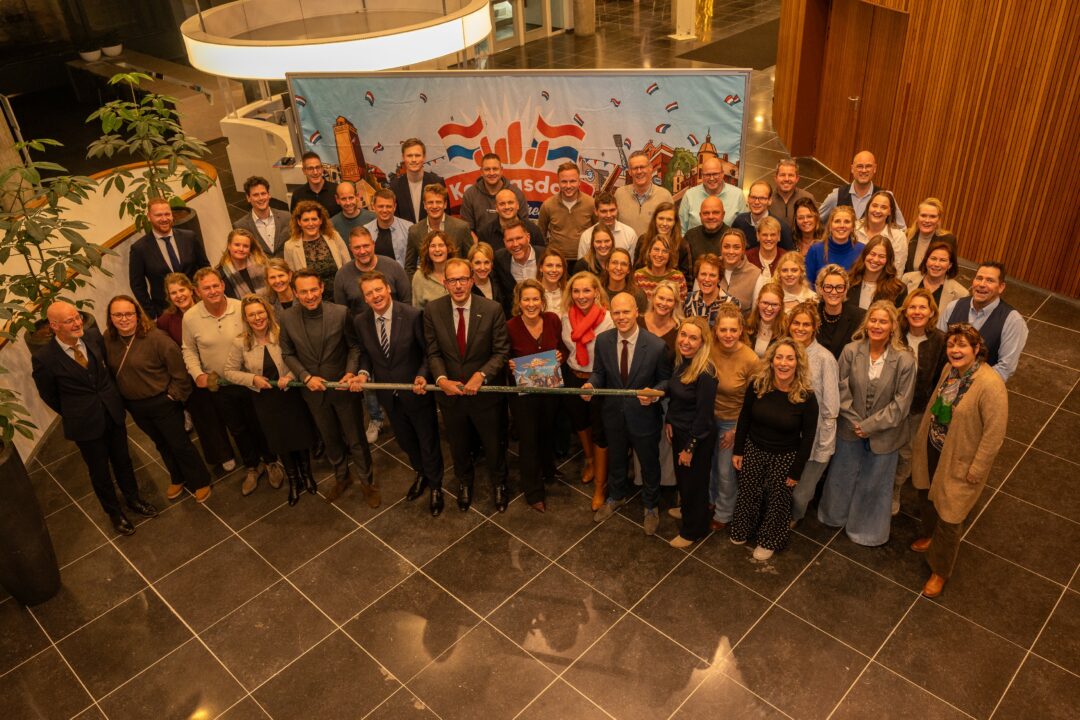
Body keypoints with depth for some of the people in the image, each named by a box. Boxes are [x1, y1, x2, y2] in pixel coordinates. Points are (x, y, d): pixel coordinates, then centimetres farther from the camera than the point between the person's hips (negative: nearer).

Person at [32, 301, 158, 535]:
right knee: (99, 471, 17)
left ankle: (133, 499, 47)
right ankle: (114, 512, 40)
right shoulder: (44, 358, -22)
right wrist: (73, 415, 6)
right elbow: (48, 395, -5)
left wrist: (112, 399, 11)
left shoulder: (94, 336, -12)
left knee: (122, 460, 22)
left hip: (113, 412, 3)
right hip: (85, 423, -3)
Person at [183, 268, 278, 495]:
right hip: (218, 385, 2)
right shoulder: (190, 317, -12)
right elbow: (188, 350, 3)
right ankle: (252, 466, 40)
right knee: (237, 429, 19)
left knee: (259, 424, 16)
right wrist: (197, 374, -10)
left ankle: (270, 462, 39)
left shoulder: (242, 309, -17)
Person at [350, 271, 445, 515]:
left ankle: (435, 486, 40)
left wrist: (423, 376, -29)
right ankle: (420, 474, 55)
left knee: (428, 441, 15)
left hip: (416, 392, -4)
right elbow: (366, 353, 6)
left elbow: (428, 352, -14)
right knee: (405, 441, 26)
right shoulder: (360, 322, -9)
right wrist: (363, 373, -13)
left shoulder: (413, 316, -23)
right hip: (388, 395, 4)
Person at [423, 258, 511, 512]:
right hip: (450, 392, 2)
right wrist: (441, 379, -21)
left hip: (485, 391, -1)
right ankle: (464, 482, 53)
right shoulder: (432, 310, -11)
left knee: (494, 444, 18)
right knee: (458, 445, 23)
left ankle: (498, 483, 48)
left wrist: (480, 375, -25)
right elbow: (433, 353, -4)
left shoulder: (492, 309, -17)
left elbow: (501, 351, -11)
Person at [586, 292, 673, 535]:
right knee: (615, 460, 27)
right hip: (614, 413, 3)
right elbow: (599, 372, 0)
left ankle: (651, 507, 47)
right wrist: (591, 384, -21)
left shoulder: (656, 346, -24)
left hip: (644, 415, -3)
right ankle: (617, 497, 56)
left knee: (649, 464, 20)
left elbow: (666, 379, -10)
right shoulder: (603, 340, -13)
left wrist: (655, 393, -30)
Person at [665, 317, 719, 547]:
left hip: (698, 437, -7)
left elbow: (703, 415, -23)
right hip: (678, 431, 7)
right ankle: (686, 508, 54)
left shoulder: (705, 373, -29)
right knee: (681, 476, 28)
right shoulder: (682, 361, -5)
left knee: (694, 482, 13)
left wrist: (690, 447, -17)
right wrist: (668, 421, 3)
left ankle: (694, 529, 35)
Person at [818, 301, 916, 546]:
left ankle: (867, 529, 40)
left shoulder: (904, 359, -19)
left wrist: (870, 425, -16)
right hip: (851, 429, 2)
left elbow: (901, 402, -15)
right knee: (842, 475, 23)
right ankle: (836, 515, 49)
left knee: (874, 483, 17)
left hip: (883, 433, -2)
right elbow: (842, 390, -8)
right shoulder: (851, 351, -14)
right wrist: (855, 422, -12)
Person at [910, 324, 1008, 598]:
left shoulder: (990, 385, -29)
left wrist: (976, 471, -17)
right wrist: (922, 441, 13)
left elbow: (994, 434, -23)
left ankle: (940, 571, 29)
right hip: (933, 451, 7)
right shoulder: (950, 370, -6)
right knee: (927, 496, 27)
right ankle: (929, 535, 58)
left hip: (959, 462, -7)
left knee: (949, 519, 6)